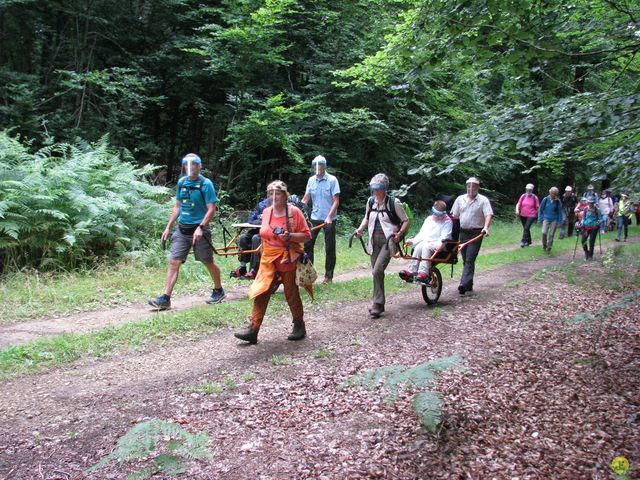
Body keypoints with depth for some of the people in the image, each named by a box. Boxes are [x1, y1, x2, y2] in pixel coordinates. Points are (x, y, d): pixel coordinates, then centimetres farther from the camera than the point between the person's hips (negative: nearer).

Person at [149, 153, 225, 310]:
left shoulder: (206, 184, -9)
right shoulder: (181, 182, 8)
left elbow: (211, 210, -14)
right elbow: (177, 206, 16)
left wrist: (201, 227, -25)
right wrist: (168, 227, 12)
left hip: (199, 229, -5)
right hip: (182, 229, 5)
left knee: (208, 262, 8)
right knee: (173, 262, -3)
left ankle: (219, 291, 29)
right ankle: (165, 299, -3)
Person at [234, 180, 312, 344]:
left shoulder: (294, 211, -8)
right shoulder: (266, 212, 7)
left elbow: (306, 235, -9)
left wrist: (289, 236, -23)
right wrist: (263, 250, 20)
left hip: (288, 260, -4)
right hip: (269, 260, 4)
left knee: (291, 293, 6)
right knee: (261, 293, -3)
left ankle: (299, 326, 24)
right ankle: (253, 329, -2)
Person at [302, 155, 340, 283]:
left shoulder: (332, 180, -7)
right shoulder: (311, 180, 5)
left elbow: (336, 201, -10)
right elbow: (305, 199, 7)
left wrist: (329, 217, -20)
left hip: (329, 219, -4)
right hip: (314, 218, 4)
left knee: (330, 248, 4)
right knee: (307, 244, 0)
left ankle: (329, 275, 14)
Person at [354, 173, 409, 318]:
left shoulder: (393, 202, -6)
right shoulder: (371, 201, 8)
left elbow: (406, 221, -1)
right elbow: (367, 218, 23)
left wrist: (399, 233, -18)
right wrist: (360, 229, 5)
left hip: (388, 240, -6)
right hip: (374, 240, 6)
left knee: (377, 270, -18)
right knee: (376, 272, 9)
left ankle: (378, 304, -8)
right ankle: (379, 304, 20)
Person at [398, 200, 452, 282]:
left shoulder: (447, 222, 5)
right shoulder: (429, 219, 22)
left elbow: (444, 237, -9)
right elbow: (422, 234, 18)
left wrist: (440, 245, -29)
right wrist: (412, 241, 3)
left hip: (438, 244, -5)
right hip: (426, 241, 5)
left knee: (426, 247, -35)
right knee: (418, 247, -29)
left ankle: (423, 273, -45)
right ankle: (411, 271, -38)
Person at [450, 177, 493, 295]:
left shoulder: (483, 200, -2)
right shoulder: (460, 199, 11)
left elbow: (489, 215, -13)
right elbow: (454, 216, 13)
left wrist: (486, 228, -30)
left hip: (476, 233, -5)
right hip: (463, 232, 5)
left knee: (469, 260, -13)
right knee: (465, 260, 10)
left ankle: (464, 284, -20)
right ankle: (469, 285, 20)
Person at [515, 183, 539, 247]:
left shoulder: (535, 197, -6)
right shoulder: (523, 196, 2)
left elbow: (537, 207, 1)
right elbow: (518, 204, 3)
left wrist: (535, 214, 3)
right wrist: (517, 210, -14)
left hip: (531, 216, -4)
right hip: (523, 215, 4)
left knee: (526, 228, -18)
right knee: (525, 228, 15)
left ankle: (523, 241, -18)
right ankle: (528, 241, 31)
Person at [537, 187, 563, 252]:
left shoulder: (558, 201, -4)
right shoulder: (545, 200, -4)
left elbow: (560, 212, 4)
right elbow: (541, 210, 5)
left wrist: (559, 221, 2)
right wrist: (540, 219, 5)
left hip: (554, 220, 0)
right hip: (546, 219, 0)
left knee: (551, 234, 1)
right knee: (544, 232, -15)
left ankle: (549, 247, 17)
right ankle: (544, 245, 8)